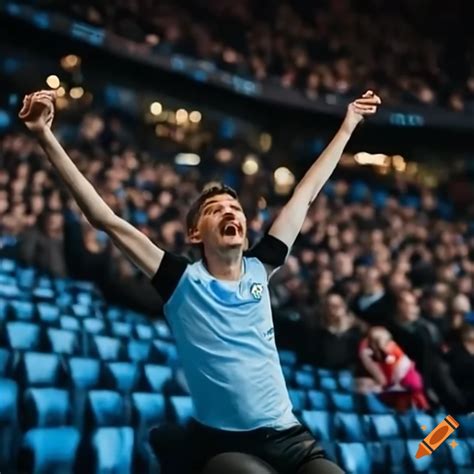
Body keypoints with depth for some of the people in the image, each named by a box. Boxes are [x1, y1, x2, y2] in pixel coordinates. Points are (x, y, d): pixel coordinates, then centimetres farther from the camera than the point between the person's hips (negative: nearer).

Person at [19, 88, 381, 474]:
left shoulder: (259, 269, 8)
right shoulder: (183, 281, -1)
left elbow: (306, 194, 16)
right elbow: (104, 218, -6)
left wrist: (347, 127, 24)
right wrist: (46, 137, -11)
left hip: (289, 436, 4)